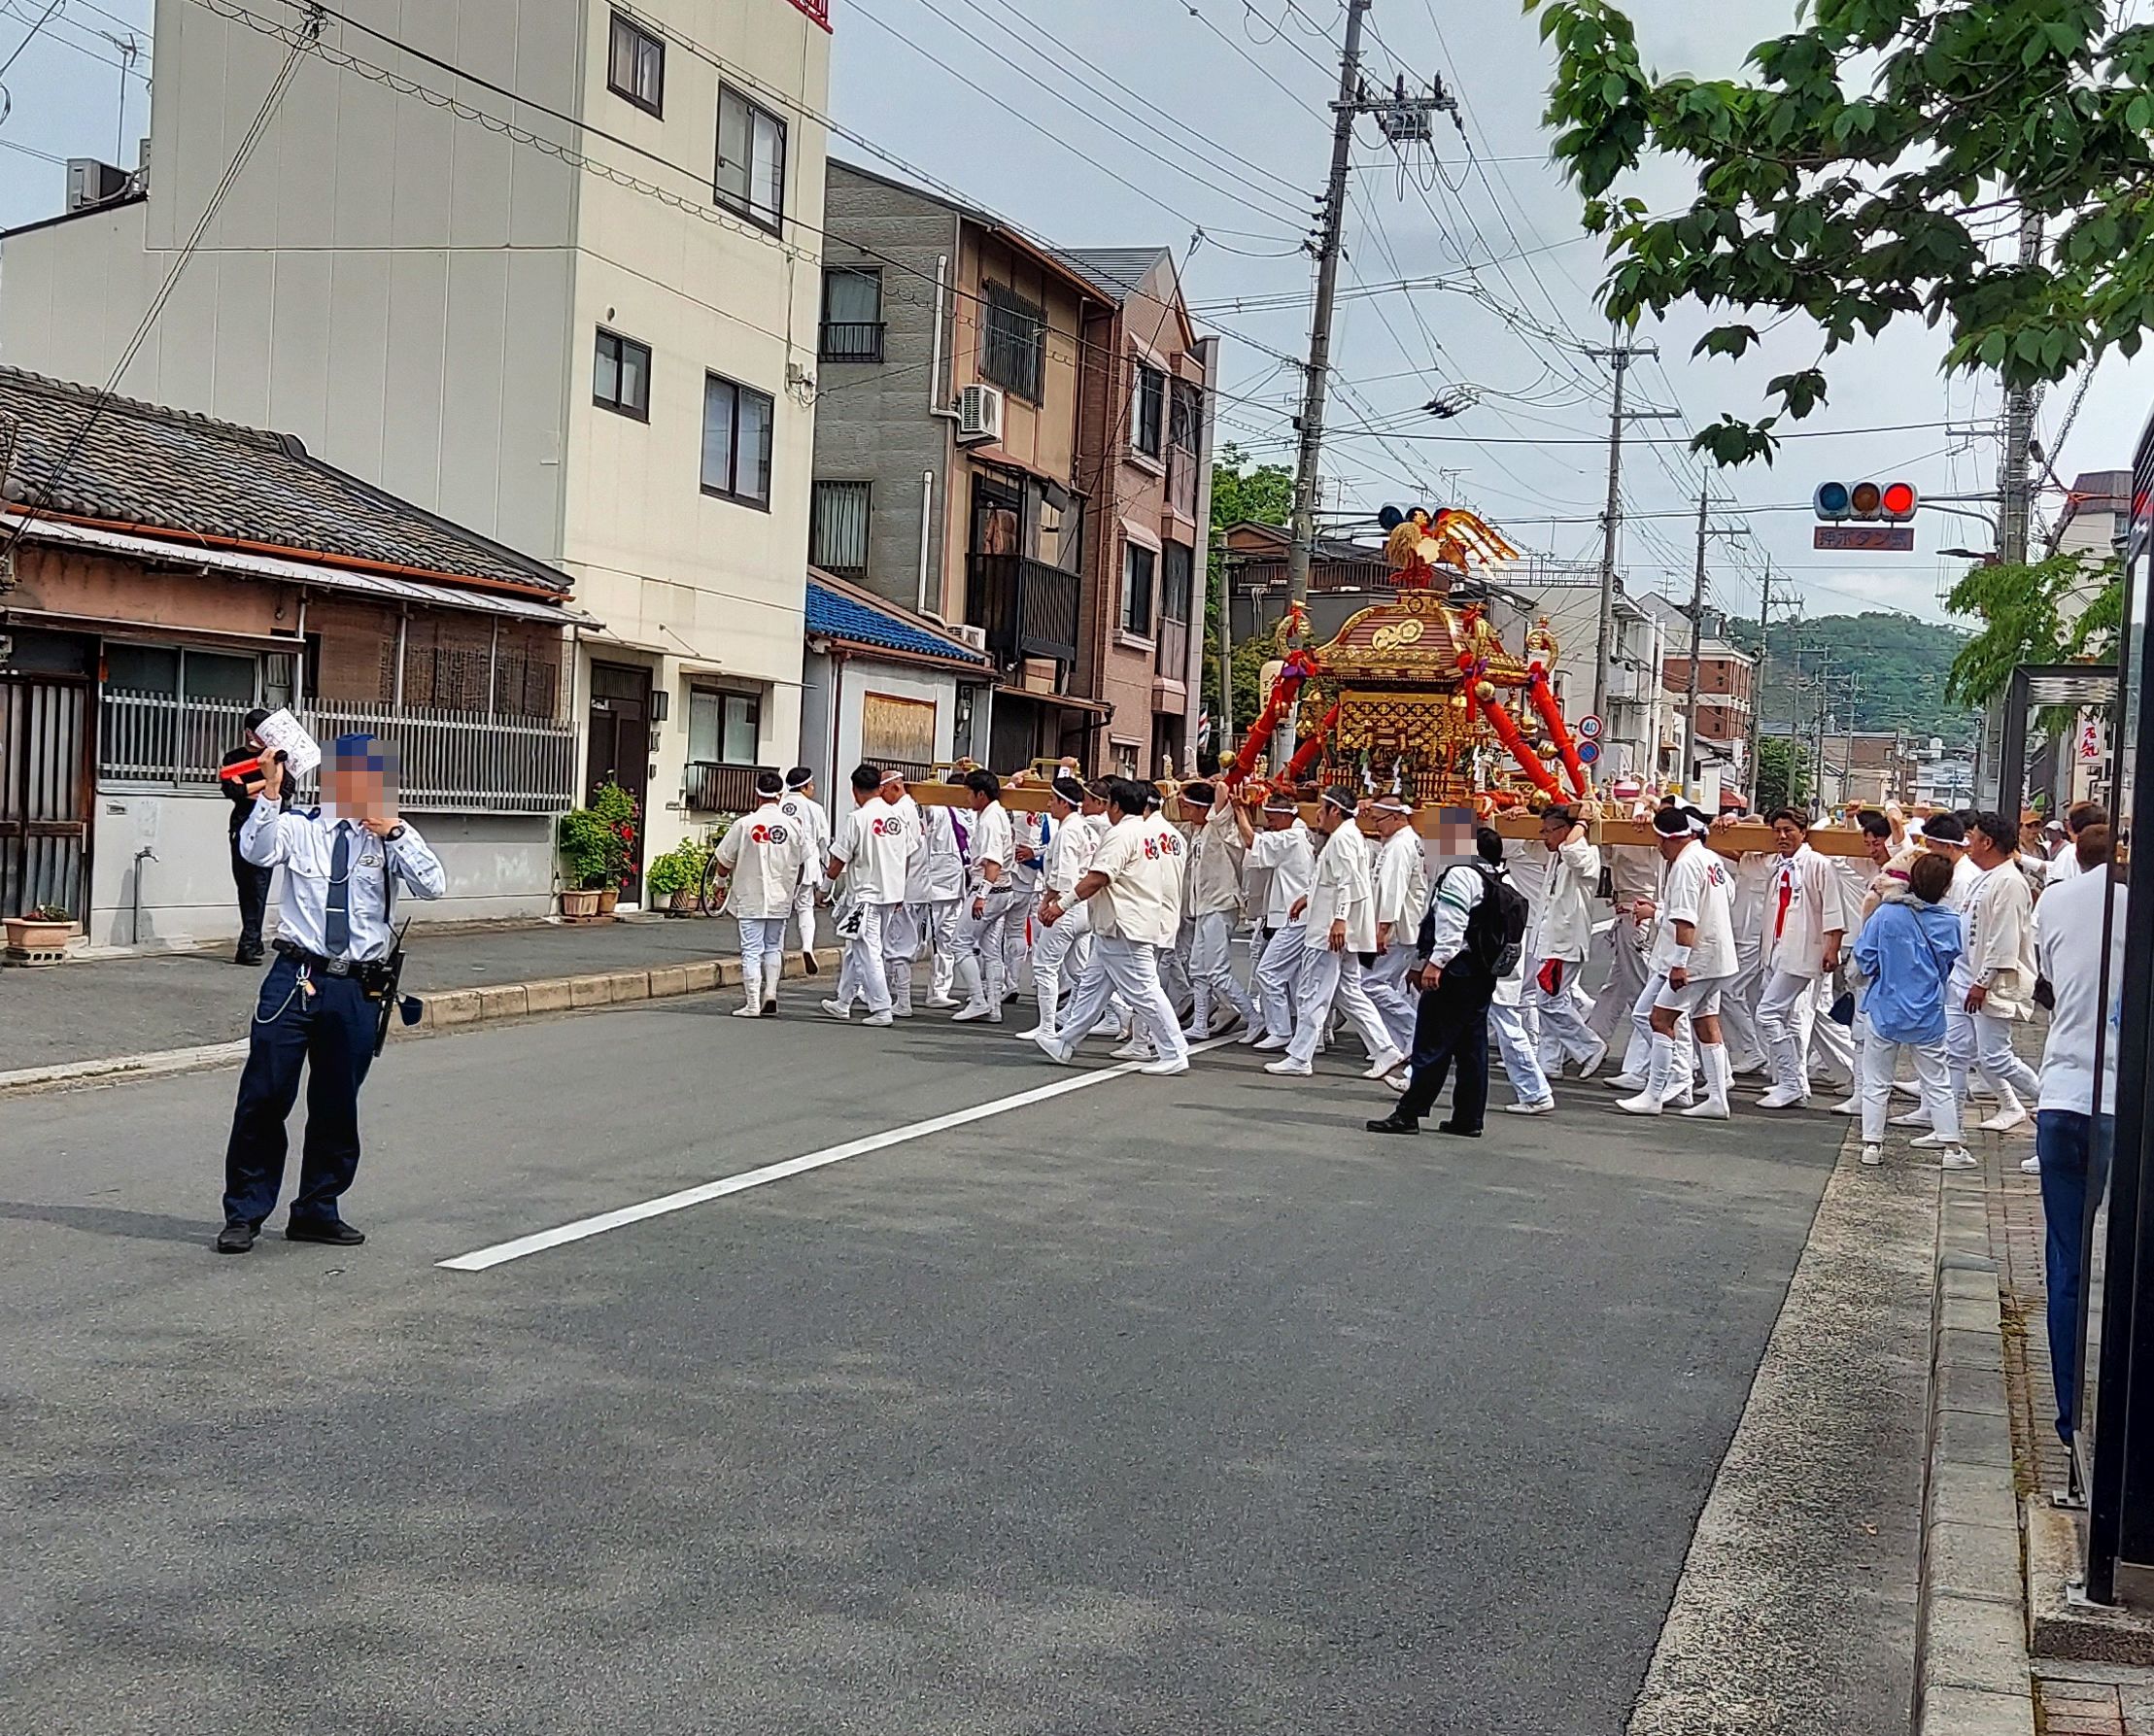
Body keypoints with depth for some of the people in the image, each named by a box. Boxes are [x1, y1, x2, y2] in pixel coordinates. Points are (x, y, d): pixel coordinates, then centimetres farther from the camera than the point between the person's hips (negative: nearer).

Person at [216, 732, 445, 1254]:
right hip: (296, 978, -2)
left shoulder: (393, 839, 7)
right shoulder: (299, 828, 3)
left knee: (337, 1106, 10)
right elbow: (256, 852, -16)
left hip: (358, 990, 2)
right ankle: (244, 1213, 12)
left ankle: (317, 1211, 26)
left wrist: (394, 832, -15)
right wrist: (271, 791, -25)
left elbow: (433, 885, -8)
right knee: (264, 1096, -1)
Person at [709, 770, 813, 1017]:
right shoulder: (794, 824, -4)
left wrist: (724, 876, 18)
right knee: (773, 947, 18)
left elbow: (723, 864, -4)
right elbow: (802, 862, 7)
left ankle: (752, 1004, 1)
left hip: (750, 898, -2)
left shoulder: (744, 824, -10)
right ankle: (770, 993, 6)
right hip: (780, 899, 3)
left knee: (751, 951, 2)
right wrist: (792, 892, 22)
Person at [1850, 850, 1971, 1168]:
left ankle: (1872, 1144, 12)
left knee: (1877, 1081, 11)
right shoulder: (1948, 923, -8)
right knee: (1938, 1083, 13)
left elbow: (1864, 958, -9)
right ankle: (1951, 1147, 14)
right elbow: (1948, 969, 5)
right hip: (1927, 1015, 1)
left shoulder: (1885, 914, -14)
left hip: (1884, 1008, -1)